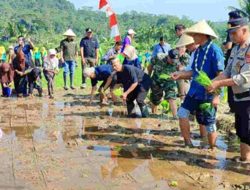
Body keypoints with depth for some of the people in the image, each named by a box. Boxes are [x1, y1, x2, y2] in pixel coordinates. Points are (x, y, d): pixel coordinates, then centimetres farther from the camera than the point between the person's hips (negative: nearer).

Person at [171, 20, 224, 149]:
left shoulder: (214, 51, -17)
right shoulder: (198, 51, 7)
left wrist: (216, 96, -23)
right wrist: (180, 74, 2)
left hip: (208, 94, -8)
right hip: (194, 91, 8)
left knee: (209, 124, 4)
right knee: (182, 113, 3)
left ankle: (212, 150, 23)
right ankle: (188, 144, 17)